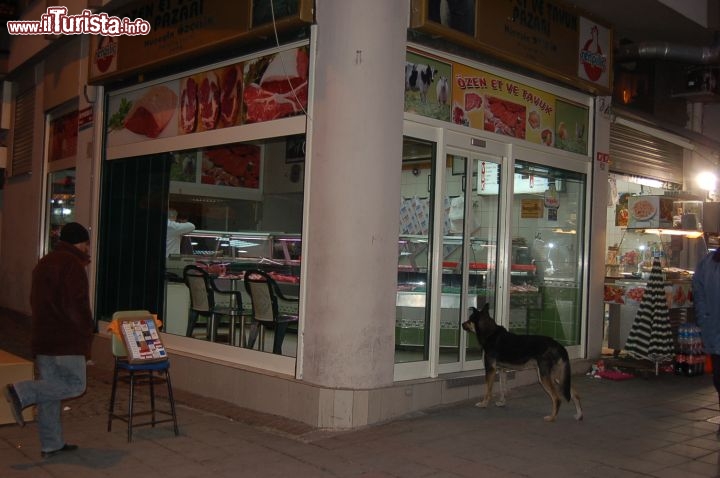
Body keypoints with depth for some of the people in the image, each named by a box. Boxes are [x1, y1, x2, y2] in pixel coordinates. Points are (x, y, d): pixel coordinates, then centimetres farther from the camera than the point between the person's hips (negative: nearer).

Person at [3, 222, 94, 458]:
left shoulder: (44, 263, 18)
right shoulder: (72, 264, -12)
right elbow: (76, 305, -20)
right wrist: (87, 333, -8)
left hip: (42, 338, 9)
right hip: (66, 340, -9)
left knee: (51, 390, 11)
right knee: (75, 385, 0)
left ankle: (51, 445, 14)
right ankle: (21, 392, -12)